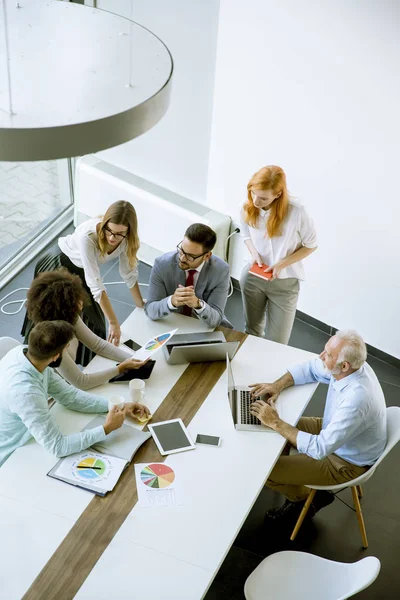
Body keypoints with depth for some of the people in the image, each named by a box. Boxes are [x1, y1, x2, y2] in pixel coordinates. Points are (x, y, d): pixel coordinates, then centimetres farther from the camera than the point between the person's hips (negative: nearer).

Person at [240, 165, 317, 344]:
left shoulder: (296, 213, -26)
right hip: (252, 278, 3)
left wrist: (282, 264, -21)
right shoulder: (247, 208, -13)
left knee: (277, 343, 3)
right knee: (252, 332, 23)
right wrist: (254, 253, -13)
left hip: (284, 283, -3)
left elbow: (310, 245, -10)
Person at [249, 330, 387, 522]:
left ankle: (307, 496, 22)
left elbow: (319, 448, -37)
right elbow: (309, 369, 2)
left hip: (345, 462, -8)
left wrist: (276, 423, -32)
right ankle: (297, 495, 24)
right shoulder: (349, 366, -16)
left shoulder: (357, 401, -40)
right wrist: (278, 385, -14)